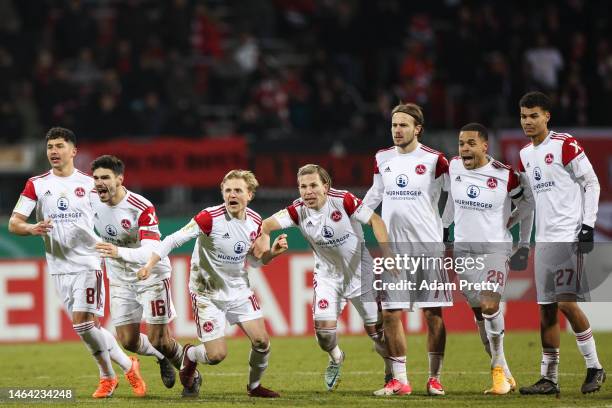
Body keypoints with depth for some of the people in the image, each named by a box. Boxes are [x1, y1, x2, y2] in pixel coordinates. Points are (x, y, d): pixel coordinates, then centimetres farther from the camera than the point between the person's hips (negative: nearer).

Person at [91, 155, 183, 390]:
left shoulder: (142, 208, -27)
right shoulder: (91, 200, -10)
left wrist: (119, 253, -51)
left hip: (151, 274, -5)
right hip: (120, 279, 5)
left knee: (158, 340, -4)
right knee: (127, 341, 3)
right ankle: (162, 358, 35)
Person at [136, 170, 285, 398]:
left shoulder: (255, 221, -1)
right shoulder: (211, 217, -21)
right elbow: (174, 240, -21)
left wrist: (273, 252, -7)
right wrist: (150, 265, -32)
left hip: (239, 290, 5)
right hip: (208, 294, -5)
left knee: (261, 341, -5)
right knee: (217, 355, -10)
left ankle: (254, 386, 24)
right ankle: (189, 356, 27)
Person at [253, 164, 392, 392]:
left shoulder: (343, 200, -23)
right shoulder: (298, 211, -17)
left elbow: (375, 221, -17)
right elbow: (269, 223, -29)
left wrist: (386, 254, -28)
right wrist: (263, 234, -53)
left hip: (360, 271, -2)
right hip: (328, 274, 2)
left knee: (376, 328, 2)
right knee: (323, 325, -13)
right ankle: (336, 360, 21)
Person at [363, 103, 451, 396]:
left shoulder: (434, 160, -5)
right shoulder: (383, 159, 8)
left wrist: (444, 226, -1)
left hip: (428, 245, -4)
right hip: (393, 247, 4)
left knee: (432, 314, -2)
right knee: (390, 314, 0)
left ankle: (434, 378, 6)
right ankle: (399, 380, 7)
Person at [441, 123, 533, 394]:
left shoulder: (505, 176, -10)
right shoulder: (454, 168, 2)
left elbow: (526, 207, 4)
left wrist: (524, 244, 8)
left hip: (495, 248, -4)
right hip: (463, 250, 4)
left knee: (490, 305, -23)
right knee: (479, 314, 5)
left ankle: (498, 368, -10)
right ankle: (505, 375, 13)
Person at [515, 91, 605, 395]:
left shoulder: (565, 146, -8)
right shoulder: (525, 156, 15)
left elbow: (592, 184, -6)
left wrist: (588, 224, -13)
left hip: (569, 238, -7)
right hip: (544, 240, 7)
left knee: (567, 303, -13)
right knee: (546, 308, 5)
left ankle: (594, 368, 1)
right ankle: (549, 378, 8)